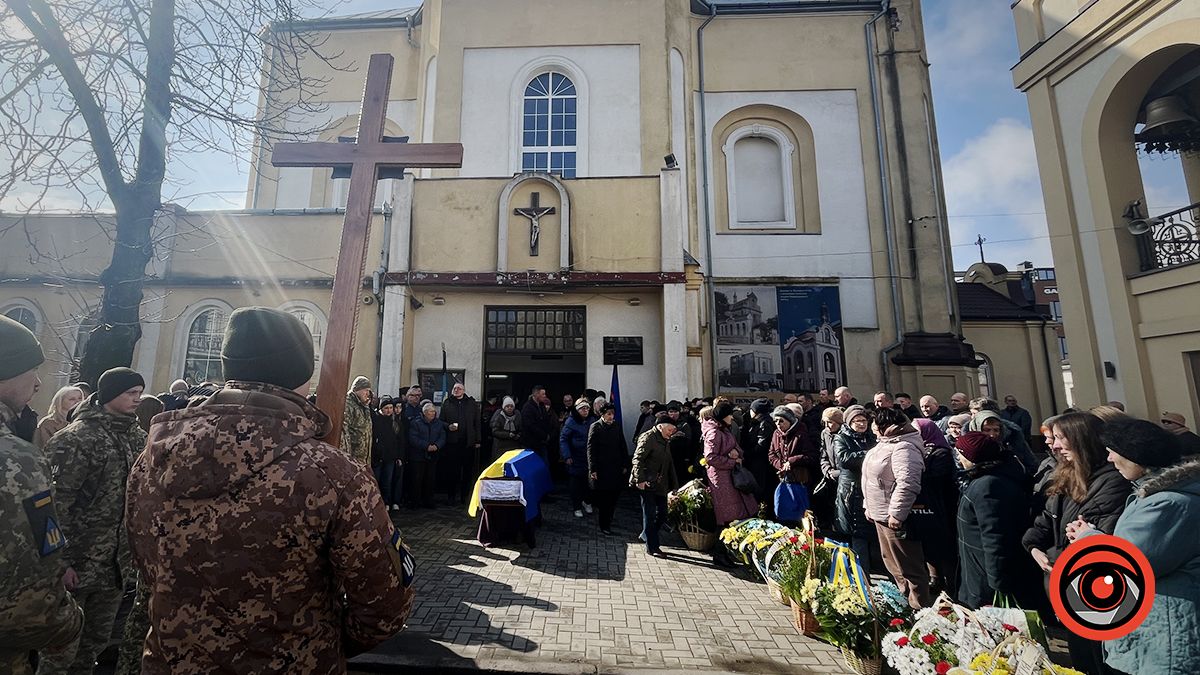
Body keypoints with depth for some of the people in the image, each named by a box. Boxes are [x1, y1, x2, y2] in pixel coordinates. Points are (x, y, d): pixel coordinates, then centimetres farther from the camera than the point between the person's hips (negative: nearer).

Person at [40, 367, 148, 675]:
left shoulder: (136, 434, 6)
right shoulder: (77, 438, -15)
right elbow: (56, 503, -16)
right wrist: (60, 561, -17)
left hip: (118, 560, 6)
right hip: (78, 561, -6)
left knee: (97, 641, 19)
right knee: (64, 645, 7)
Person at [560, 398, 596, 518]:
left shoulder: (592, 421, 2)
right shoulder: (571, 422, -10)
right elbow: (563, 439, -10)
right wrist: (567, 456, -16)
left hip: (589, 458, 3)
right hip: (575, 459, -3)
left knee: (589, 481, 10)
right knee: (576, 484, 4)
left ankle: (587, 501, 34)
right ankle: (577, 507, 21)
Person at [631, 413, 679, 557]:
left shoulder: (665, 441, 15)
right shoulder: (648, 438, -13)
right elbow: (637, 459, -19)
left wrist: (673, 484, 19)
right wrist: (640, 479, -25)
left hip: (661, 484, 9)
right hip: (647, 484, -9)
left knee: (662, 513, 10)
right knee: (650, 514, 0)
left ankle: (647, 535, 31)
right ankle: (652, 548, 10)